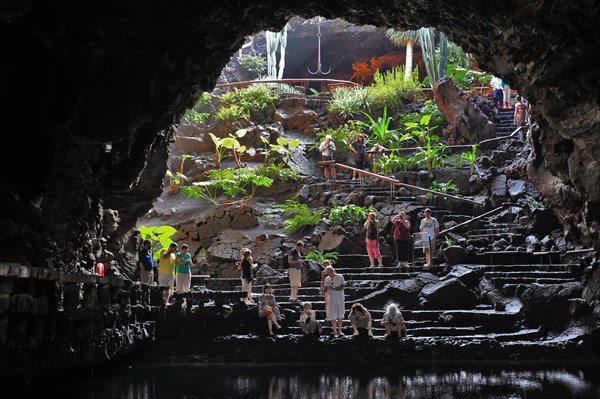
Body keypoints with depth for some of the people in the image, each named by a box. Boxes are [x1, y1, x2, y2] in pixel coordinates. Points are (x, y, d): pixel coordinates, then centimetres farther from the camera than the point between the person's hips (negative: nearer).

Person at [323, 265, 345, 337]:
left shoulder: (340, 277, -6)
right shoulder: (327, 279, 5)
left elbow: (341, 287, -16)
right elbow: (325, 291, 6)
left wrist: (334, 288, -29)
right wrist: (325, 287, -17)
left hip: (340, 298, -2)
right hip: (332, 299, 2)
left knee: (340, 315, 4)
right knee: (332, 315, -5)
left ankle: (339, 330, 12)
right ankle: (335, 331, 1)